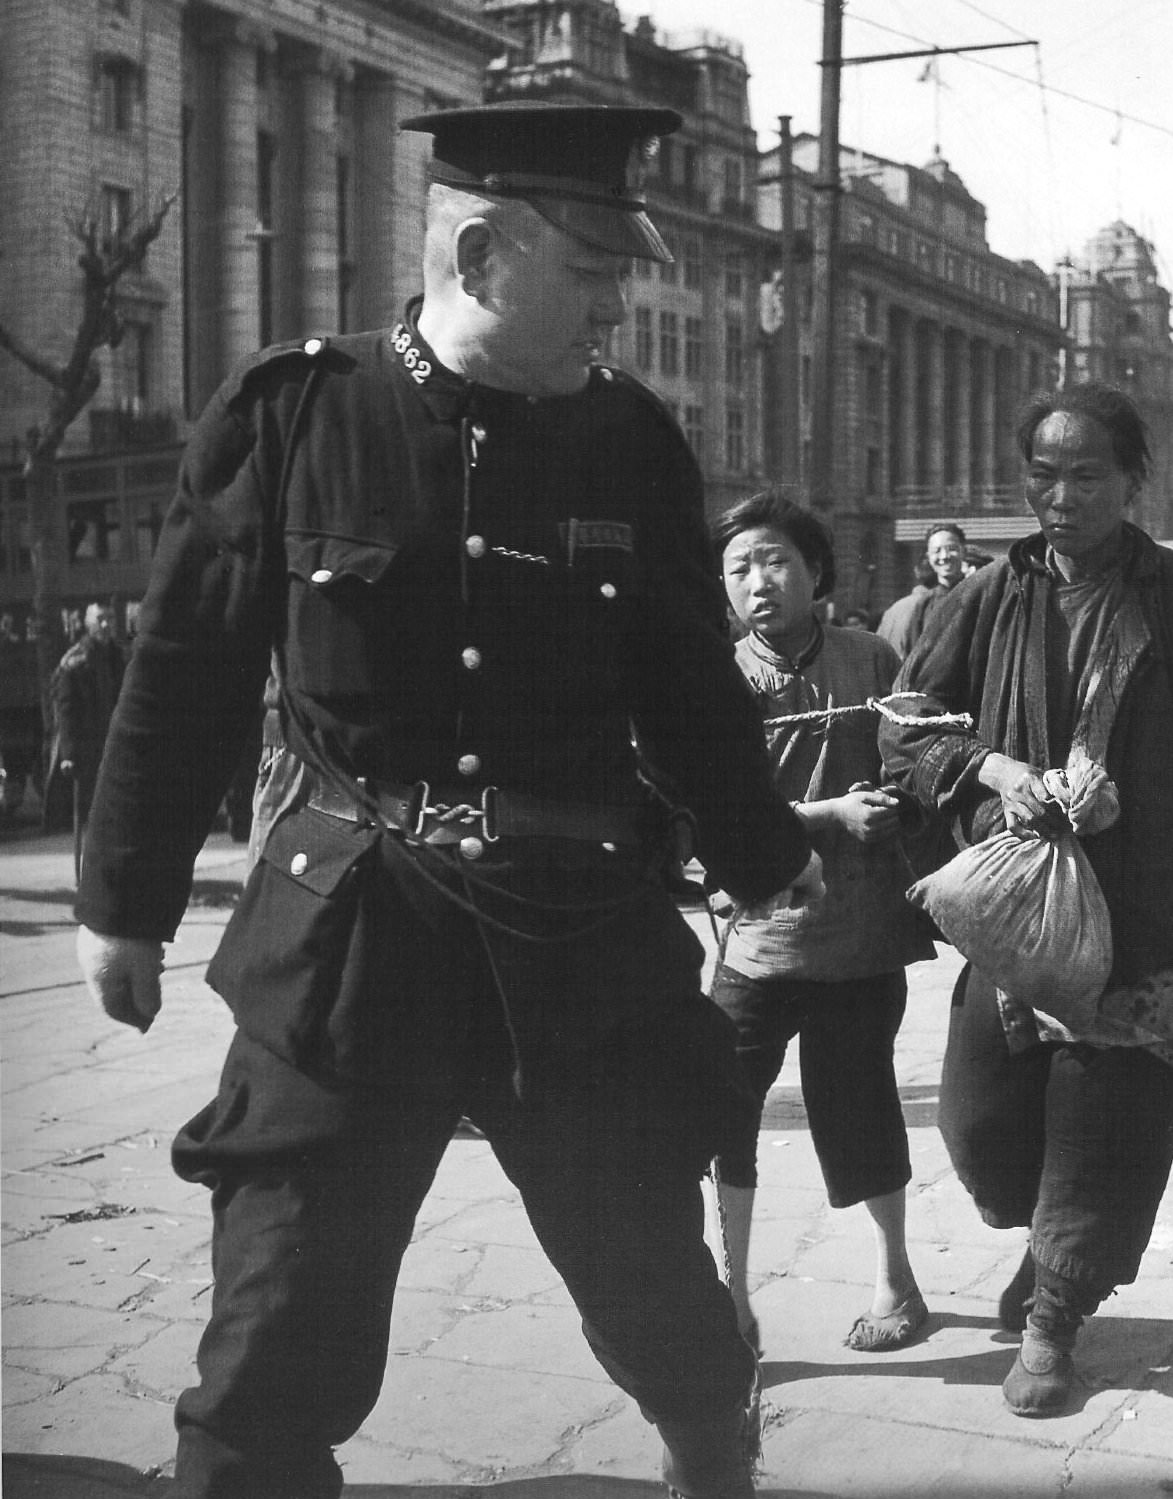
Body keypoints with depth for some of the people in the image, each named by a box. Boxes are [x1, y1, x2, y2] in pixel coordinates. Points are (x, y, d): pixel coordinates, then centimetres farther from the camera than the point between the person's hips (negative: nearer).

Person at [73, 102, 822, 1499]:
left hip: (586, 938, 2)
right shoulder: (288, 413, -5)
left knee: (661, 1296, 16)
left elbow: (691, 688, 11)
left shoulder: (633, 441, 1)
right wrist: (125, 901, 6)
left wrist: (770, 859, 13)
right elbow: (184, 676, 1)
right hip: (345, 938, -2)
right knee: (276, 1352, 1)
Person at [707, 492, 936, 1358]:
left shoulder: (871, 661, -1)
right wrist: (833, 813, -19)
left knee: (858, 1114, 10)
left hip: (861, 936, 0)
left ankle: (897, 1279, 34)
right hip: (759, 937, 0)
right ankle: (734, 1296, 15)